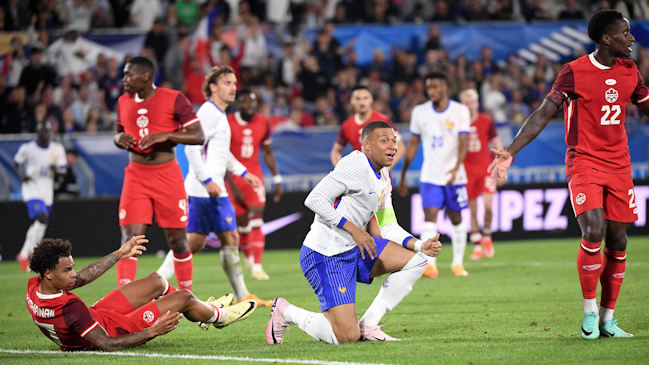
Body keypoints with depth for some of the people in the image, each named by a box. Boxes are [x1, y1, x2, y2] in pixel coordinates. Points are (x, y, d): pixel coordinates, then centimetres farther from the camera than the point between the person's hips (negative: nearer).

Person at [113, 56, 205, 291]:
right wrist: (119, 138, -2)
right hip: (136, 175, 3)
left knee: (177, 240, 4)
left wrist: (165, 135, -22)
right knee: (130, 238, -9)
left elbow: (199, 137, -9)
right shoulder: (124, 102, 9)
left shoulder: (174, 99, -6)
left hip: (167, 173, -3)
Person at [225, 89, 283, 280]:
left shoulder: (262, 123, 1)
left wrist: (277, 179, 9)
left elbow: (268, 152, 13)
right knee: (242, 223, 2)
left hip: (254, 176, 2)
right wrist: (233, 186, -12)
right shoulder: (227, 124, -11)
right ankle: (248, 258, 29)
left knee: (257, 217, -14)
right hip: (233, 177, -2)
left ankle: (257, 266, -18)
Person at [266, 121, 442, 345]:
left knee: (415, 261, 2)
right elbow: (315, 199, -22)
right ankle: (286, 312, 9)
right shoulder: (357, 165, -15)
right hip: (325, 256, -10)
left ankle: (368, 325, 5)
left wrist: (421, 246, 2)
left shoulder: (383, 179, 16)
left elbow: (389, 228, 19)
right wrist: (353, 229, -24)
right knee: (347, 337, -16)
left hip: (354, 250, 10)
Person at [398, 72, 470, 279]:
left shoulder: (460, 111, -3)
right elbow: (413, 145, 12)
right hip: (430, 176, 1)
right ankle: (429, 264, -24)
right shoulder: (419, 112, 4)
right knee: (429, 217, -14)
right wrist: (403, 175, 12)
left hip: (454, 176, -1)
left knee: (456, 219, 8)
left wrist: (456, 168, -27)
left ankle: (458, 263, 22)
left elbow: (463, 143, -11)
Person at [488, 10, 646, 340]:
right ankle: (589, 310, -4)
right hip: (584, 162, -5)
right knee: (593, 232, -21)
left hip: (619, 164, 5)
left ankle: (607, 319, 12)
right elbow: (543, 114, -8)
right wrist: (511, 150, -17)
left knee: (617, 241, 2)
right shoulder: (574, 72, -8)